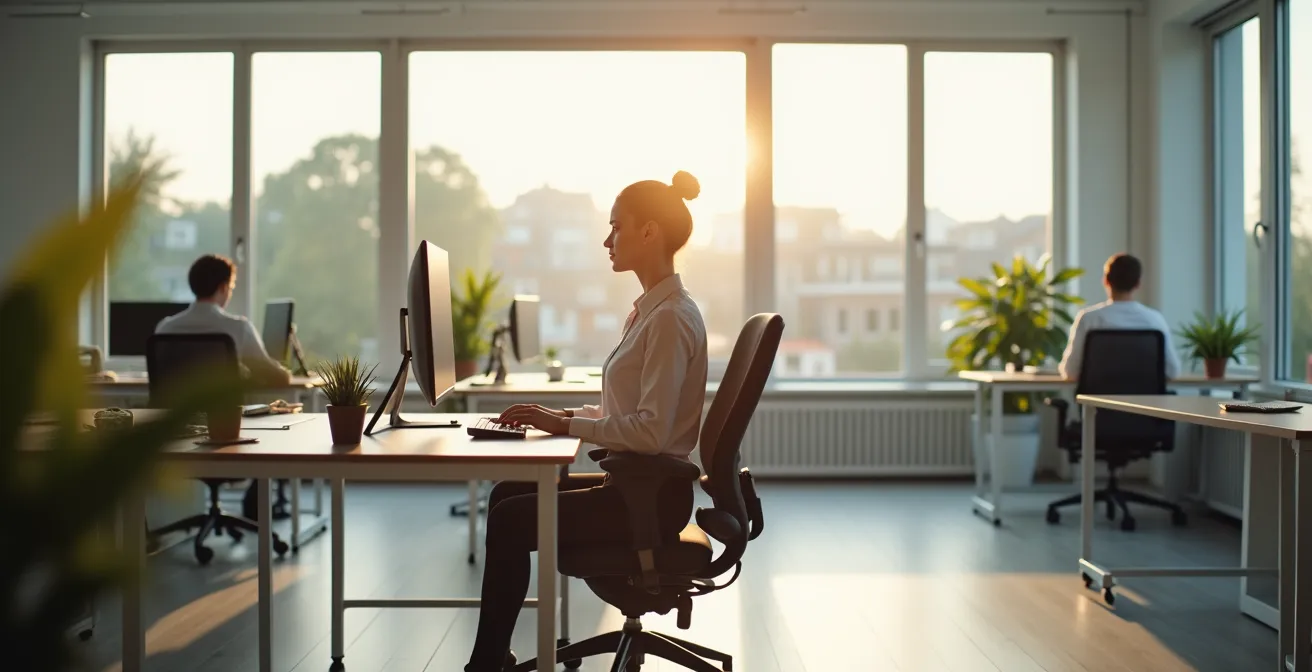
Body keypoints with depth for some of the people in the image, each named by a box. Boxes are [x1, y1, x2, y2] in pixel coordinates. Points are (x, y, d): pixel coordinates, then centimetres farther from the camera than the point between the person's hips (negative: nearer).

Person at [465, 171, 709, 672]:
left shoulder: (671, 316, -19)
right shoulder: (648, 309, 12)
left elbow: (651, 430, -26)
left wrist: (565, 424, -19)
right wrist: (564, 416, 4)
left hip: (654, 494, -9)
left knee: (511, 519, -9)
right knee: (506, 495, 7)